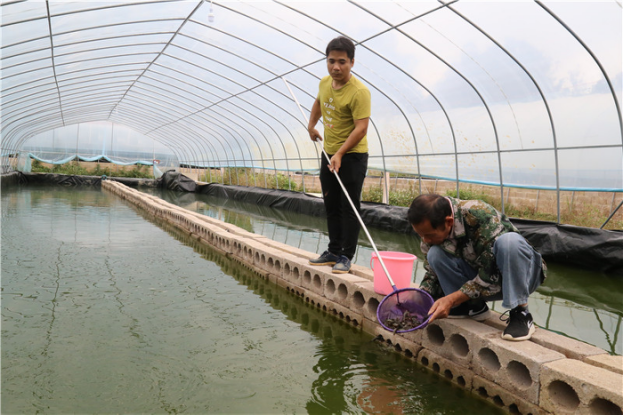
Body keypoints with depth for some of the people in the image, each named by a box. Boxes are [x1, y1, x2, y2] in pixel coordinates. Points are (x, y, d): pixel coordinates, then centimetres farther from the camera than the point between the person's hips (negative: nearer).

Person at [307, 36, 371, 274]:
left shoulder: (359, 92, -20)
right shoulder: (324, 83, 4)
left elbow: (361, 129, -25)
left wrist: (340, 154, -30)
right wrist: (311, 126, 27)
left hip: (352, 156, -8)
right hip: (329, 154, 8)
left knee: (349, 207, -5)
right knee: (331, 207, 13)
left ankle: (346, 256, 3)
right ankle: (333, 252, 24)